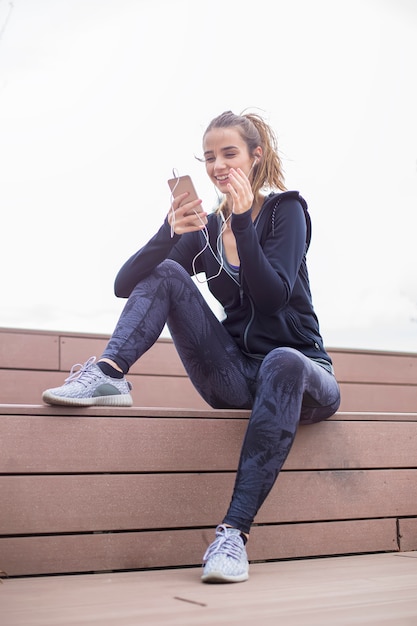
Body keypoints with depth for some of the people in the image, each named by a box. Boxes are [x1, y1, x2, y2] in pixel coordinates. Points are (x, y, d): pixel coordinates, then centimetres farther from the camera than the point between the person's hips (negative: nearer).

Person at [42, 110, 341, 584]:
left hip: (297, 367, -3)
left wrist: (242, 222, -23)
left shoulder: (285, 209, -2)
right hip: (235, 378, 3)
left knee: (282, 363, -41)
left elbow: (274, 297, -17)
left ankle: (235, 532, -45)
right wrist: (171, 232, -20)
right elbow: (125, 286, -3)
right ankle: (108, 376, -29)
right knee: (165, 272, -11)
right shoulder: (205, 225, 8)